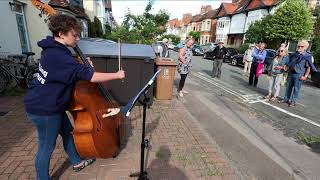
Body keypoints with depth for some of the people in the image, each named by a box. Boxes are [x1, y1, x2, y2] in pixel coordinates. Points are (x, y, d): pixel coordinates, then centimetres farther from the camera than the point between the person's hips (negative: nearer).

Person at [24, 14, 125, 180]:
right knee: (47, 147, 8)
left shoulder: (53, 50, 4)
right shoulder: (58, 56, -29)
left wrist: (83, 66, 3)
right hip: (43, 110, -10)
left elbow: (70, 70, 19)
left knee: (67, 132, 21)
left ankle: (77, 162, 41)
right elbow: (91, 77, -33)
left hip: (50, 105, 10)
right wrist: (117, 75, -22)